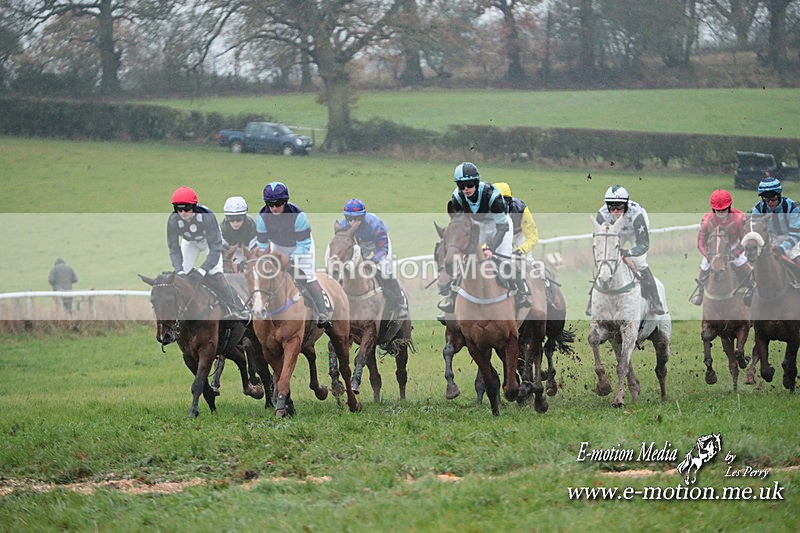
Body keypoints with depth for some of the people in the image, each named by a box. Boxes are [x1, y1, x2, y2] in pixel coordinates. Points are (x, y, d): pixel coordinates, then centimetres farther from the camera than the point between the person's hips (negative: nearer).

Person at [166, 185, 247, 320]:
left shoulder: (207, 217, -41)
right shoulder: (173, 221, -32)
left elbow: (215, 248, -37)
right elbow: (174, 249, -23)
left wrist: (202, 270, -45)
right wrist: (179, 270, -39)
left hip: (209, 239, -3)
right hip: (190, 242, 3)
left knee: (215, 274, -19)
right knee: (182, 274, -9)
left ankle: (238, 310, -13)